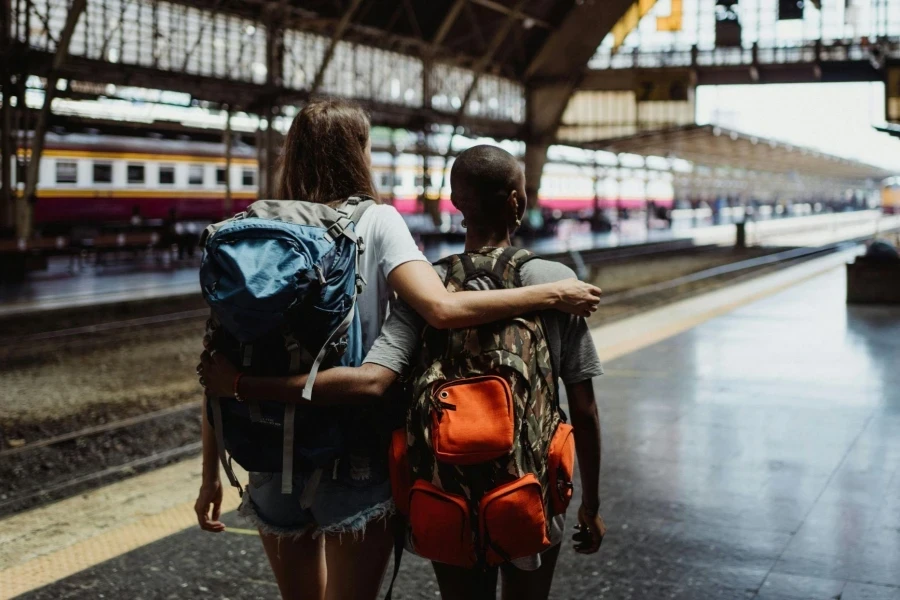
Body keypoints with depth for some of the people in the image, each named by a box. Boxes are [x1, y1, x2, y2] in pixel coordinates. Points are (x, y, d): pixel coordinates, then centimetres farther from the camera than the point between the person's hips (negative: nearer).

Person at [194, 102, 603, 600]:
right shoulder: (375, 222, -7)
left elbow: (218, 368, -1)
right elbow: (442, 309, -23)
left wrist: (210, 475, 6)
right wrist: (552, 294, -12)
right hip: (355, 461, -4)